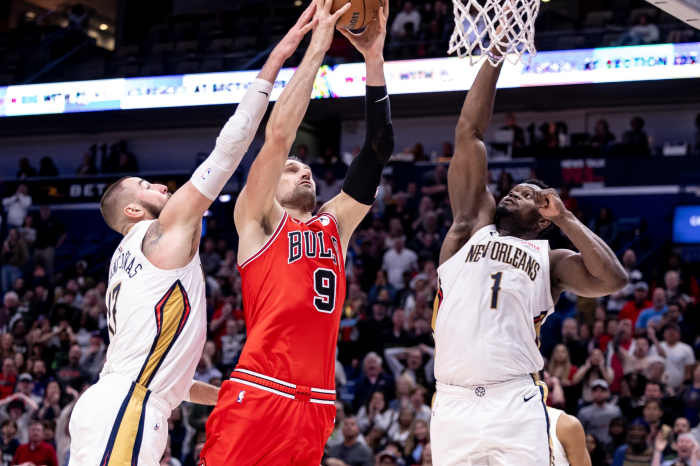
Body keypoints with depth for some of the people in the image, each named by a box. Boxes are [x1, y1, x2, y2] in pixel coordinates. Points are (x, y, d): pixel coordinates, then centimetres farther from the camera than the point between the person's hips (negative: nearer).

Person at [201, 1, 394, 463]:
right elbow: (278, 135, -4)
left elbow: (378, 151, 17)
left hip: (316, 406, 5)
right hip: (258, 395, -5)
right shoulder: (256, 218, 9)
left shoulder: (335, 224, 22)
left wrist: (374, 60, 10)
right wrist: (317, 46, -1)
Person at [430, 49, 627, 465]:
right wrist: (496, 53, 10)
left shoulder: (550, 259, 15)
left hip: (516, 405, -1)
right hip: (453, 404, 1)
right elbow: (469, 133, 13)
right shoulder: (473, 226, 18)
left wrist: (564, 217, 6)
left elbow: (613, 279, -4)